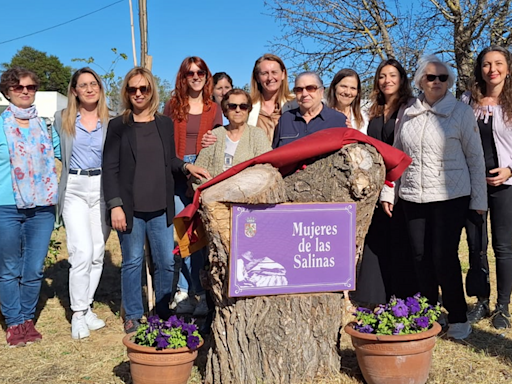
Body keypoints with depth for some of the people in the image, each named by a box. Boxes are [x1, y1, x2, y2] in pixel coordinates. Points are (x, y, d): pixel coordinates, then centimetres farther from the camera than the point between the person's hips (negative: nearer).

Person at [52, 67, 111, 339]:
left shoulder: (110, 121, 4)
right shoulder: (62, 119, 3)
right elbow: (55, 151, 17)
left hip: (103, 188, 2)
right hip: (74, 189, -2)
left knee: (97, 254, 7)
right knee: (83, 252, -12)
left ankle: (87, 307, 22)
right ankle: (78, 313, 2)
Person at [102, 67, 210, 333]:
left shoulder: (165, 124, 10)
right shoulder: (118, 126, 0)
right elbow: (110, 168, -4)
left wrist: (186, 167, -3)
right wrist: (115, 205, -11)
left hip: (161, 208, 3)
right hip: (130, 208, -3)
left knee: (167, 262, 6)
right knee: (132, 262, 6)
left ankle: (164, 312, 23)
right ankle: (133, 316, 20)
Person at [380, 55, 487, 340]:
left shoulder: (461, 112, -1)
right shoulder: (408, 114, 9)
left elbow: (475, 157, 0)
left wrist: (479, 199, -2)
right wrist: (389, 192, 11)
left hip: (450, 197, -4)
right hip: (413, 197, 4)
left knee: (445, 257, -7)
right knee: (422, 257, 8)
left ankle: (458, 319, 8)